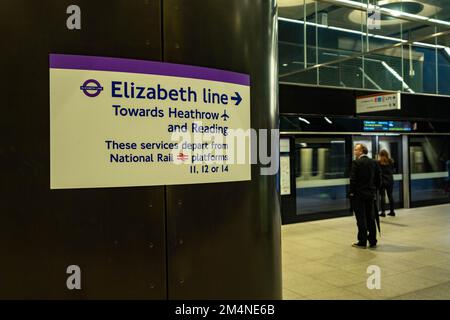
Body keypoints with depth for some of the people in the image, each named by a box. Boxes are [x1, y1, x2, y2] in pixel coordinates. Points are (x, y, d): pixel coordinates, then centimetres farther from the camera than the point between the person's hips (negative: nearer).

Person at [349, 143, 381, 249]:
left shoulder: (356, 163, -13)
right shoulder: (374, 162, 6)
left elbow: (353, 179, -15)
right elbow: (378, 178, 7)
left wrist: (351, 192, -5)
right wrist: (374, 190, 15)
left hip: (358, 195, -6)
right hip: (370, 194, 6)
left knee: (361, 219, 1)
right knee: (371, 218, 12)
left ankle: (362, 242, 6)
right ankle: (373, 242, 18)